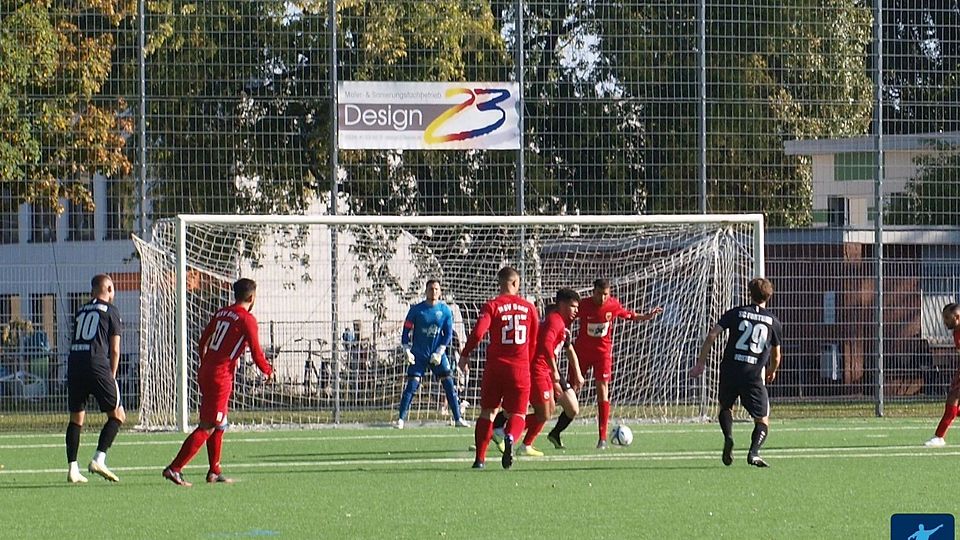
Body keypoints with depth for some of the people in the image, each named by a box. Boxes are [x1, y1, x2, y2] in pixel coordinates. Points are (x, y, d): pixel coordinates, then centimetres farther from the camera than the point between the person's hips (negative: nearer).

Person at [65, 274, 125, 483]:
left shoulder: (81, 311, 22)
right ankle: (99, 459, -12)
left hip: (74, 364, 5)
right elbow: (114, 350, 3)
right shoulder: (110, 311, 7)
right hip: (97, 365, -5)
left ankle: (72, 468, 4)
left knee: (76, 418, 11)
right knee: (117, 415, 3)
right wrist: (112, 376, 11)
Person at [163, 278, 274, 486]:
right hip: (221, 377, -8)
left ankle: (214, 472, 23)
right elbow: (256, 352, -9)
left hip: (205, 373, 8)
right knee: (207, 427, -7)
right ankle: (174, 469, -14)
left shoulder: (221, 313, 12)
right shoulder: (247, 319, -9)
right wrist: (268, 370, 10)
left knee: (219, 425, 19)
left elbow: (203, 340, 20)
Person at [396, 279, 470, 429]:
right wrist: (407, 351, -10)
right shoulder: (416, 310, -5)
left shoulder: (445, 310, -1)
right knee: (412, 384, -9)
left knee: (449, 384, -3)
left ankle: (458, 419, 3)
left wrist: (439, 352, -8)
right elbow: (406, 330, 0)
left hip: (437, 354, 2)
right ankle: (401, 419, -4)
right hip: (418, 354, -2)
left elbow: (448, 334, 2)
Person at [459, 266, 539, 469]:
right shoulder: (529, 307, 6)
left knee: (487, 412, 12)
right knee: (517, 413, 4)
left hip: (495, 366, -1)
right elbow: (534, 342, 12)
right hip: (520, 368, 1)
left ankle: (480, 458, 9)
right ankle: (510, 438, -30)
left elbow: (478, 332, -15)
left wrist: (465, 355, -3)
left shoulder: (492, 306, -3)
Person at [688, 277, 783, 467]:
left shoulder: (735, 313, 6)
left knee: (725, 407, 27)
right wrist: (771, 372, 37)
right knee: (763, 420, 8)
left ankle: (728, 437, -1)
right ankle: (754, 452, -17)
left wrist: (701, 363, 3)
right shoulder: (773, 322, 7)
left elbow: (712, 336, -3)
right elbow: (776, 356, 16)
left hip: (729, 371, 1)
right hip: (753, 376, -1)